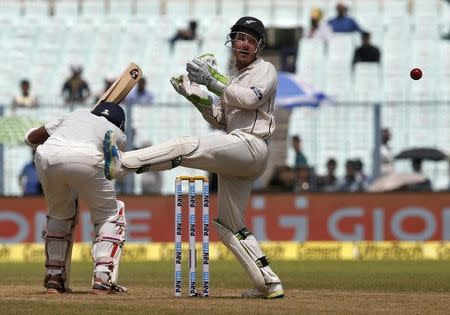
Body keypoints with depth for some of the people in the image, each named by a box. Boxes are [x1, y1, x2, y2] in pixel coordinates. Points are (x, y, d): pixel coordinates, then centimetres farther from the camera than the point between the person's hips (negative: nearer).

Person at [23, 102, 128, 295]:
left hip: (46, 155, 3)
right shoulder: (118, 135, 31)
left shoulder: (75, 115, 39)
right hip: (87, 157, -3)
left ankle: (54, 278, 21)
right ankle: (102, 279, 5)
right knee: (110, 215, 19)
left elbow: (31, 137, 42)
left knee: (59, 213, 29)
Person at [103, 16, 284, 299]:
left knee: (188, 146, -27)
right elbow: (220, 120, 23)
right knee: (229, 227, 8)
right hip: (236, 158, 10)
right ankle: (269, 284, 5)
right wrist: (195, 95, 10)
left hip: (250, 145, -10)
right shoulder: (231, 79, 29)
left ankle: (121, 164, -40)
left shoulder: (265, 70, 4)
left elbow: (250, 98, -15)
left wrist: (212, 80, -18)